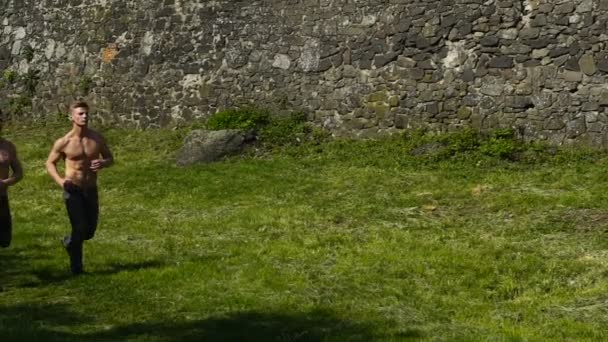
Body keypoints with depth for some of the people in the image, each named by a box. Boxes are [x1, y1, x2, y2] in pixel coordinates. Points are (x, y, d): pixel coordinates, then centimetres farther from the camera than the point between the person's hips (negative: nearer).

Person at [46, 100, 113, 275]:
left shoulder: (97, 138, 0)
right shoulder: (64, 142, -8)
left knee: (90, 230, 10)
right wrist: (59, 180, -14)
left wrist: (102, 163, -13)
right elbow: (50, 163, 4)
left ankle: (68, 242, 43)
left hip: (91, 190, 4)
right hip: (73, 190, -4)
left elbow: (110, 158, 12)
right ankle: (76, 268, 7)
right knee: (80, 228, -10)